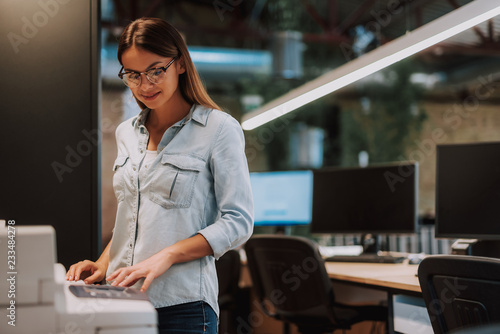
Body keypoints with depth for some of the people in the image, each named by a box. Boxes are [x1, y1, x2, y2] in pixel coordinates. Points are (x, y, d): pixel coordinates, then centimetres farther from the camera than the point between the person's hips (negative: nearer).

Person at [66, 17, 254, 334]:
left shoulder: (219, 128, -6)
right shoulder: (126, 133, 12)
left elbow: (238, 222, -11)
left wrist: (166, 256, -19)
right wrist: (103, 265, 4)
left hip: (182, 305, -5)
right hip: (123, 302, 5)